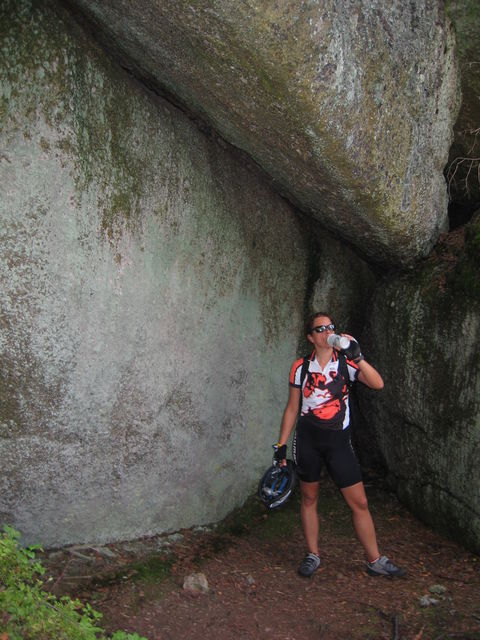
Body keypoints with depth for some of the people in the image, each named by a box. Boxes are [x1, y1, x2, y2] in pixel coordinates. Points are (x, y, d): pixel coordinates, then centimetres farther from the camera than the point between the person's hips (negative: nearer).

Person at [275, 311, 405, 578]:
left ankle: (375, 560, 17)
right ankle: (313, 556, 28)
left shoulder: (346, 364, -1)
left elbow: (377, 384, -17)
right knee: (309, 498, 12)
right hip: (308, 438, 1)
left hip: (338, 439, 0)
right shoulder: (301, 368, 1)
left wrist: (357, 357, -28)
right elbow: (292, 409, 7)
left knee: (359, 502, 2)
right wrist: (282, 444, 5)